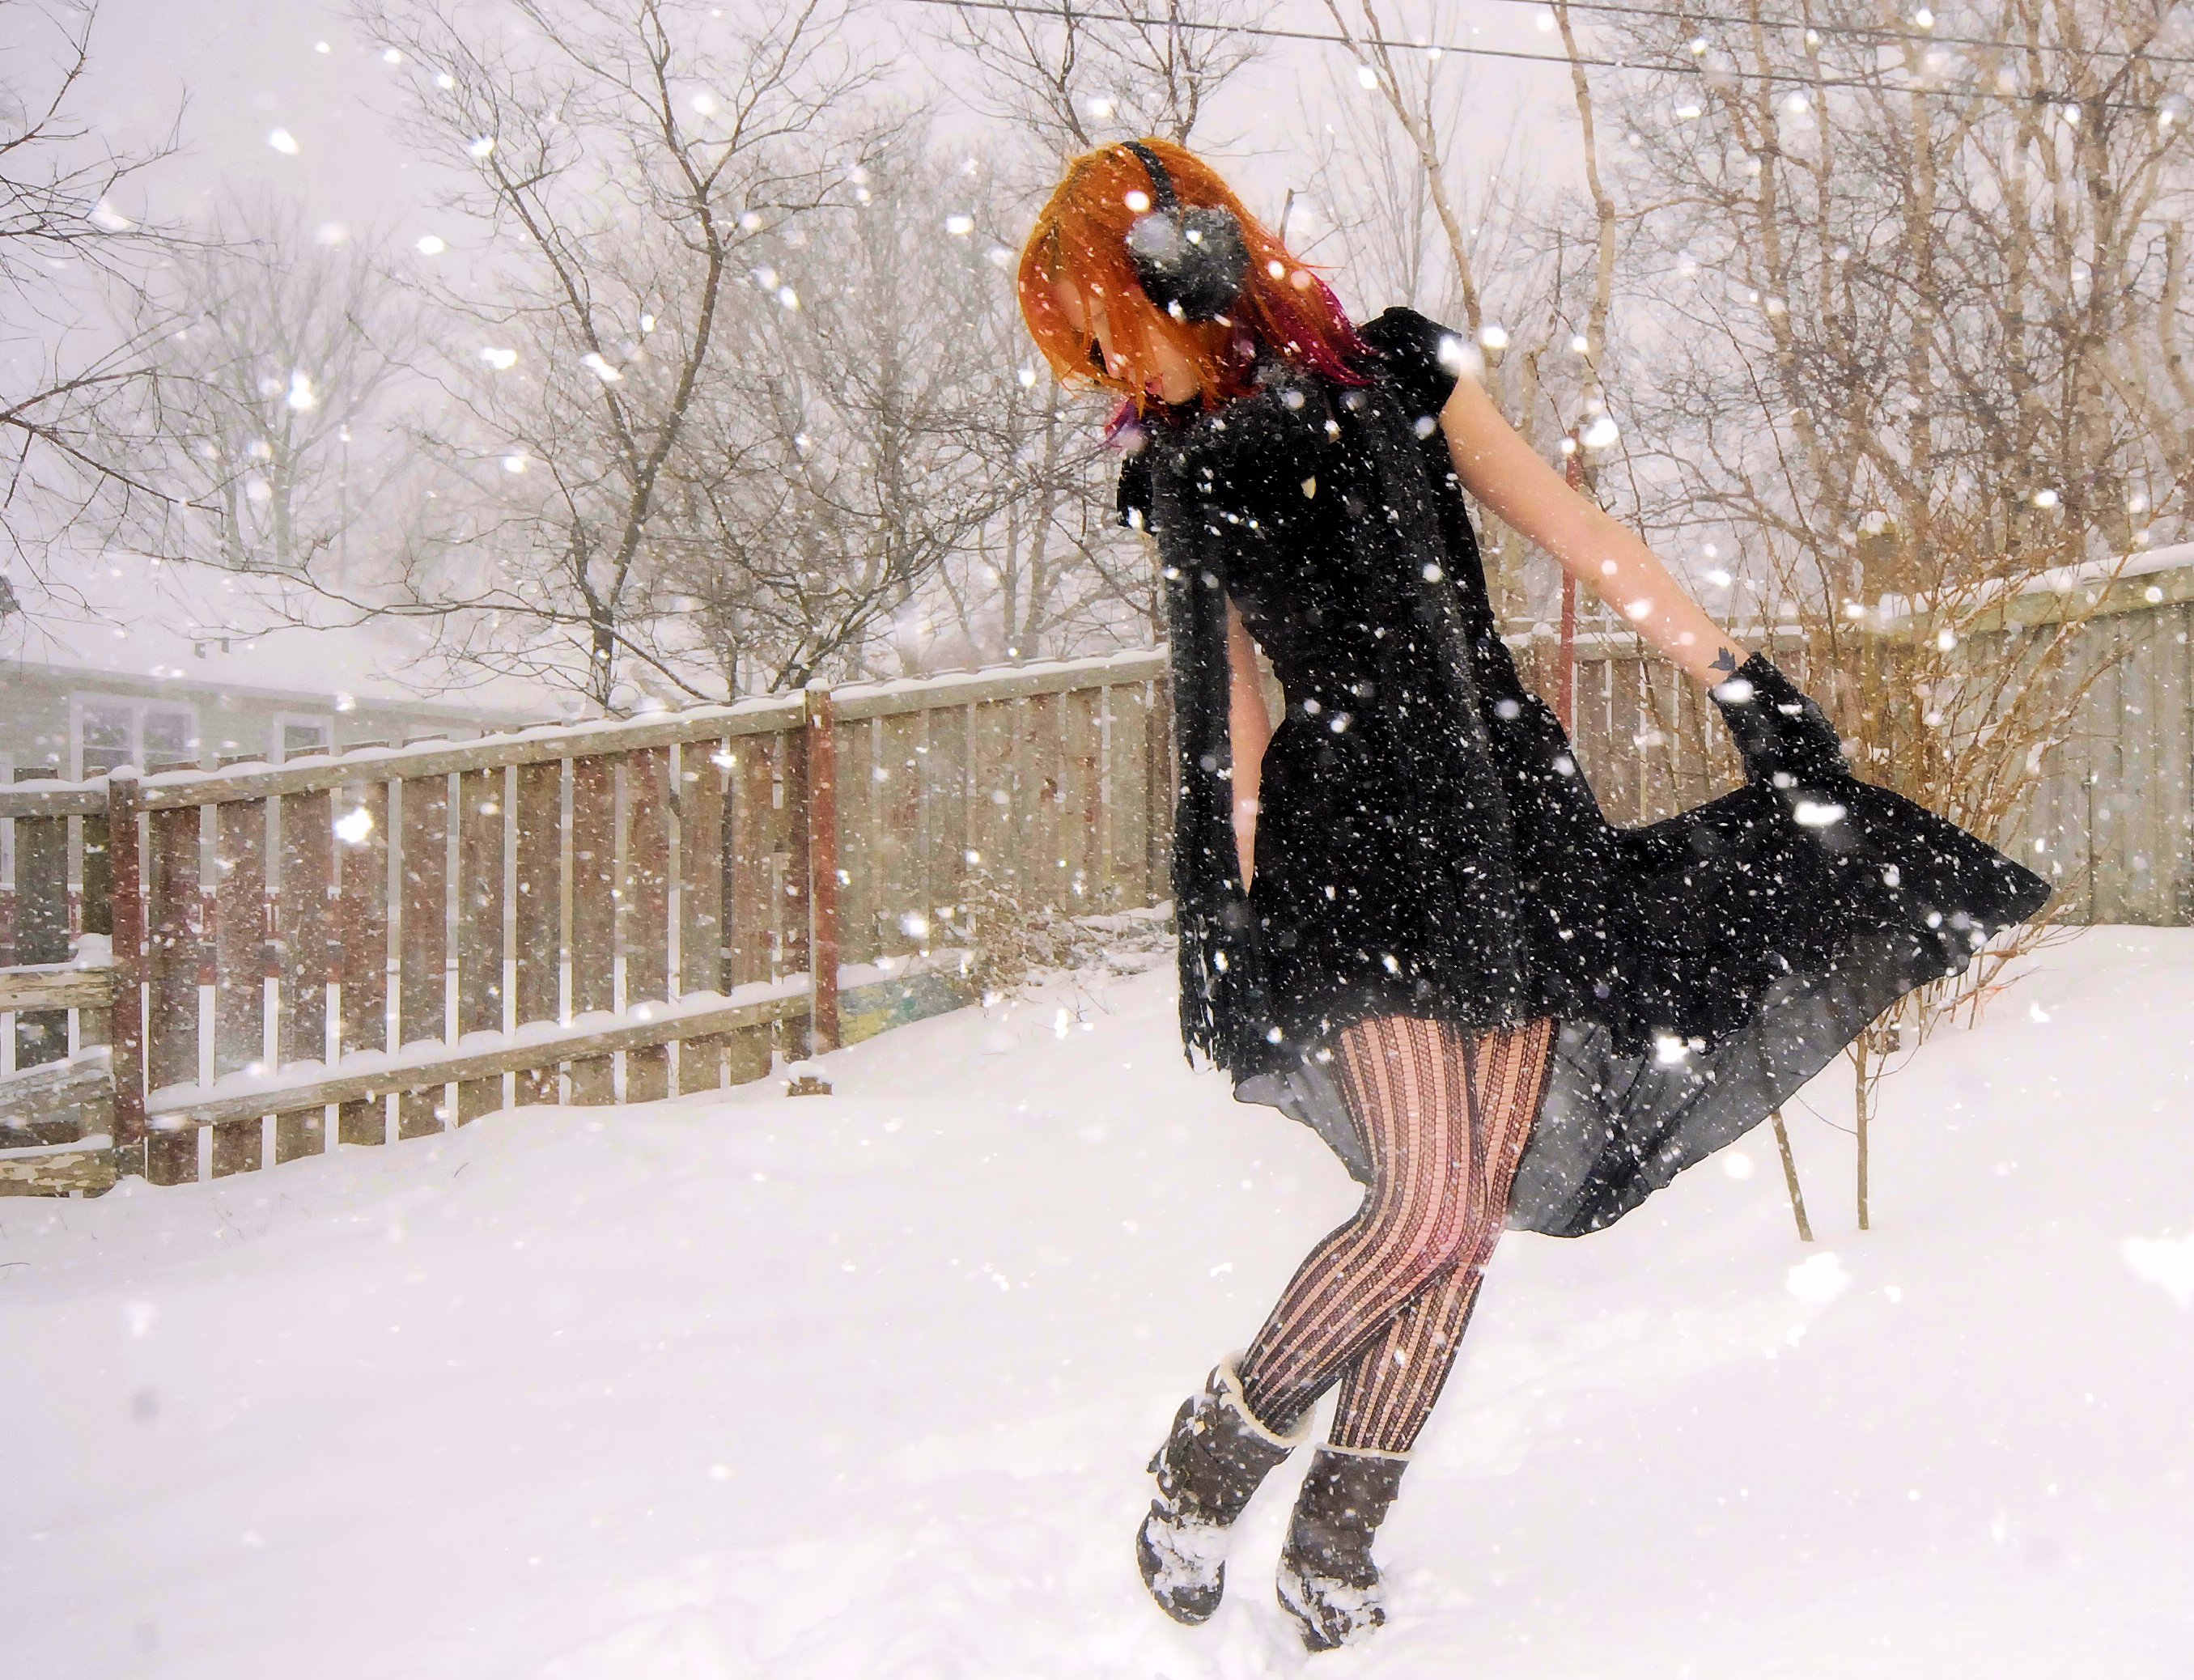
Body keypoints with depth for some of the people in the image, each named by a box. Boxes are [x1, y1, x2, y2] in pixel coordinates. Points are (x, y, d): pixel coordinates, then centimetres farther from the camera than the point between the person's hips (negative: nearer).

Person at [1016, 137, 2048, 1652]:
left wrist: (1739, 677, 1)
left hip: (1513, 811, 2)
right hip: (1350, 840, -2)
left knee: (1470, 1212, -1)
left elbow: (1581, 537, 7)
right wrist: (1233, 906, 1)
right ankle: (1205, 1462, 4)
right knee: (1429, 1206, -16)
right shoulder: (1174, 470, 10)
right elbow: (1227, 705, 8)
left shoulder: (1396, 369, 8)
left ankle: (1336, 1541, 12)